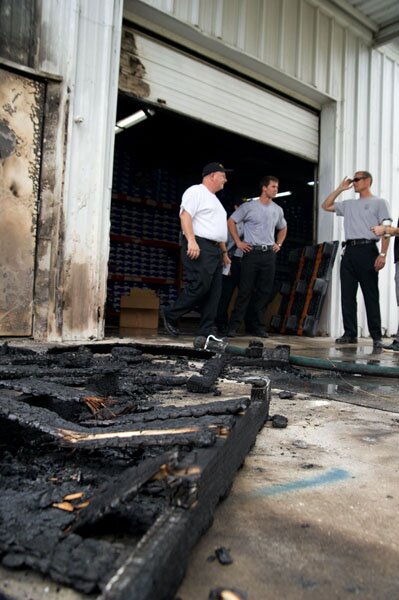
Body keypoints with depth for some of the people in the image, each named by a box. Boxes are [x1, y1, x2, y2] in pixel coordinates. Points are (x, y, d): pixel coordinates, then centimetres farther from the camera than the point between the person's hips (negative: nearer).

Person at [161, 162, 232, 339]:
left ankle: (206, 330, 5)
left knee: (213, 293, 2)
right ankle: (170, 315, 1)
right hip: (199, 247, -9)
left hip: (215, 250, 9)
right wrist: (191, 241, -26)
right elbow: (185, 216, -14)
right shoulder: (196, 191, -1)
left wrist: (224, 252, 25)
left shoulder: (214, 199, 29)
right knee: (199, 286, -17)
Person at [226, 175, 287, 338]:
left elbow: (283, 228, 30)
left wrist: (279, 244, 15)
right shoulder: (249, 206, -2)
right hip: (252, 253, -5)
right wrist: (238, 242, -3)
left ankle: (255, 326, 14)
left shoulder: (278, 210, 13)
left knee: (264, 292, 4)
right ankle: (233, 326, 0)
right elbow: (231, 221, 3)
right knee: (245, 290, -7)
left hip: (269, 254, 5)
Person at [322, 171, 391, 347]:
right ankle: (350, 333, 6)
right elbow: (326, 206, 26)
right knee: (347, 295, 1)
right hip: (349, 250, 5)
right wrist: (340, 189, 20)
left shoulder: (379, 203, 7)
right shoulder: (348, 204, 22)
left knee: (371, 295, -5)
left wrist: (383, 254, -14)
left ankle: (376, 336, -1)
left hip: (367, 249, -5)